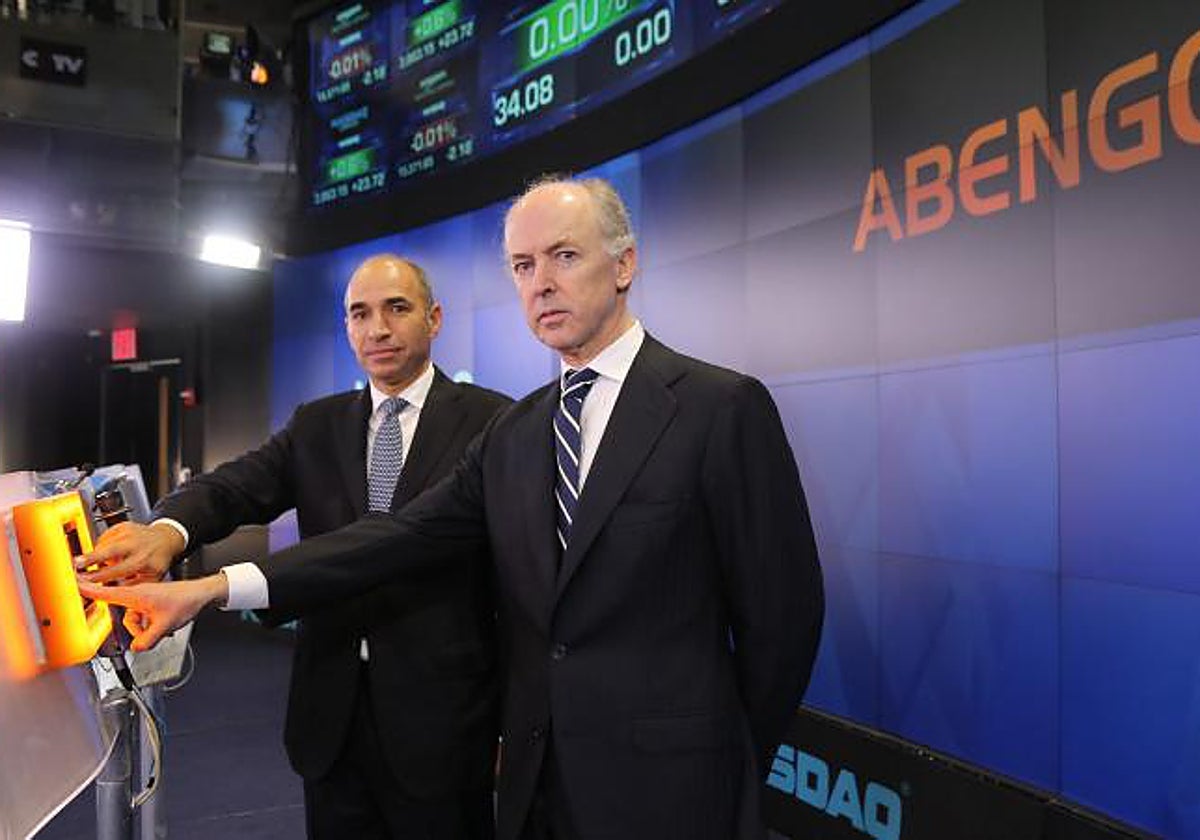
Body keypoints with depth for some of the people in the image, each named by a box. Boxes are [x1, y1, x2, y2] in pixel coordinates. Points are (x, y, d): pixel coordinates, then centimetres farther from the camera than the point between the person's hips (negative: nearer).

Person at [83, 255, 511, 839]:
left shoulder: (490, 421, -5)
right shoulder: (317, 426, 9)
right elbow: (234, 488, -6)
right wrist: (166, 530, -29)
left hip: (442, 717, -3)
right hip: (331, 719, 4)